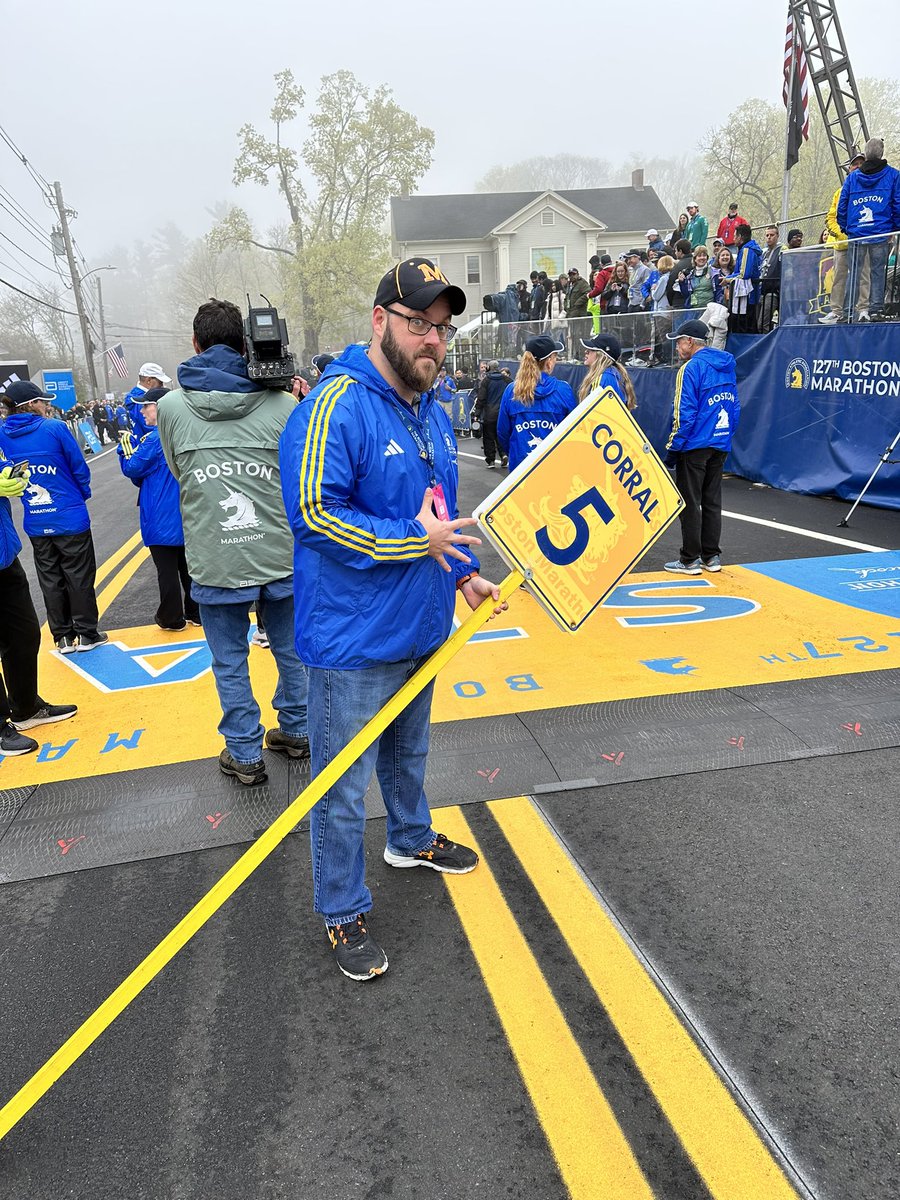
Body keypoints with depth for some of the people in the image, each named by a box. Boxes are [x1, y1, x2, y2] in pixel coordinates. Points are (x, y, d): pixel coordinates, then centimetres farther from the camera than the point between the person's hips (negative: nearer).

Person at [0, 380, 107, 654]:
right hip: (70, 518, -4)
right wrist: (83, 494, 10)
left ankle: (63, 637, 20)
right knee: (79, 576, 8)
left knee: (50, 580, 13)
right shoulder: (55, 428, -13)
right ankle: (86, 634, 15)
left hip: (36, 523, 4)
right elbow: (79, 468, -6)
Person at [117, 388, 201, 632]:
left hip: (162, 518, -7)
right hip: (186, 515, 7)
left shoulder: (156, 438, -18)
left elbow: (133, 468, -10)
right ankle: (195, 613, 23)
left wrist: (126, 447, 4)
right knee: (188, 565, 15)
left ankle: (172, 618, 13)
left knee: (167, 569, 4)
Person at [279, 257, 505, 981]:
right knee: (343, 786, 5)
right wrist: (414, 540, -23)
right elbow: (314, 512, -25)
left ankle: (412, 839, 51)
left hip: (419, 626, 9)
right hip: (353, 639, -8)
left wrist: (465, 573, 11)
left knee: (408, 751, 28)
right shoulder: (336, 406, -19)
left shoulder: (430, 411, 10)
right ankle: (343, 912, 23)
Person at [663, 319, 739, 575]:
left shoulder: (691, 368, -12)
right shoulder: (727, 367, 12)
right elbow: (735, 407, 14)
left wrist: (673, 448, -11)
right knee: (712, 501, 13)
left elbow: (685, 413, -17)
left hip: (694, 446, -8)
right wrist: (726, 438, 18)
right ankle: (712, 556, 18)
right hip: (721, 445, 8)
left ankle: (690, 560, 4)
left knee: (690, 503, 0)